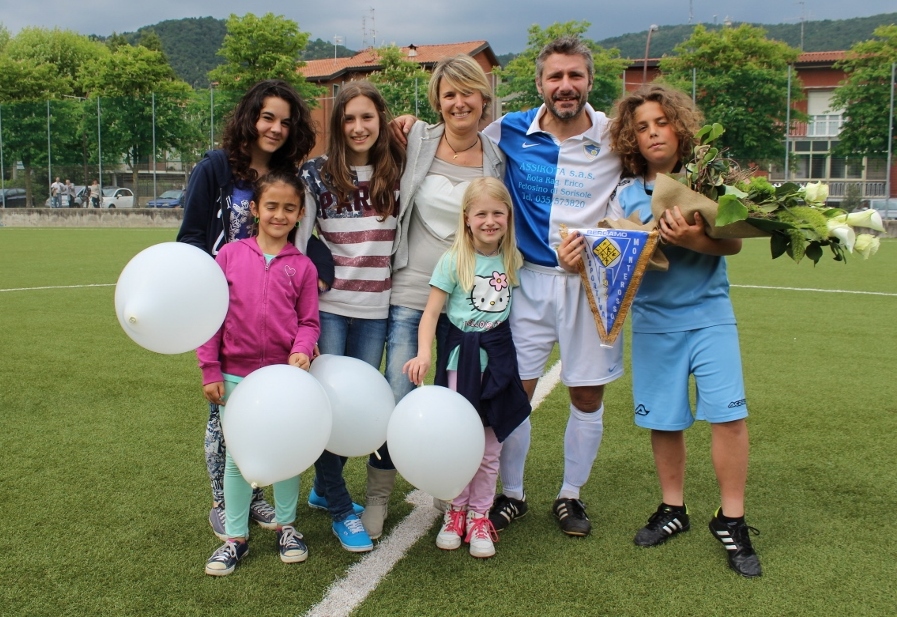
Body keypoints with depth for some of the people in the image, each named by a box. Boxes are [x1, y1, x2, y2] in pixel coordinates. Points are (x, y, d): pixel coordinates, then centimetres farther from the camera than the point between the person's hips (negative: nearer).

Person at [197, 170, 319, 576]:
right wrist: (209, 369, -3)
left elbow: (309, 321, 2)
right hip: (235, 375, 0)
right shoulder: (230, 255, -1)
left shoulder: (302, 266, -1)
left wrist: (302, 349, -19)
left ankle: (286, 526, 33)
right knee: (237, 457, 10)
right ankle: (235, 538, 25)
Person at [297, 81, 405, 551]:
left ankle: (324, 489, 31)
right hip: (328, 305, -2)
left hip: (375, 309, 2)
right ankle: (341, 510, 14)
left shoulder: (397, 173, 5)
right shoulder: (317, 174, -1)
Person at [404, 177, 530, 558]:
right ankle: (455, 511, 22)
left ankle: (479, 515, 21)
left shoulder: (513, 260, 3)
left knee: (490, 446, 8)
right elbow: (431, 312, -10)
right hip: (461, 354, -3)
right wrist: (424, 354, -23)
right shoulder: (453, 261, -8)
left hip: (499, 354, 3)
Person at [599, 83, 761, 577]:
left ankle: (731, 520, 7)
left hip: (709, 314, -1)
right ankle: (673, 509, 27)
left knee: (728, 413, -9)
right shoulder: (626, 194, 4)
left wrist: (692, 239, -27)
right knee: (663, 421, 8)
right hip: (653, 320, 2)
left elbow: (733, 242, -9)